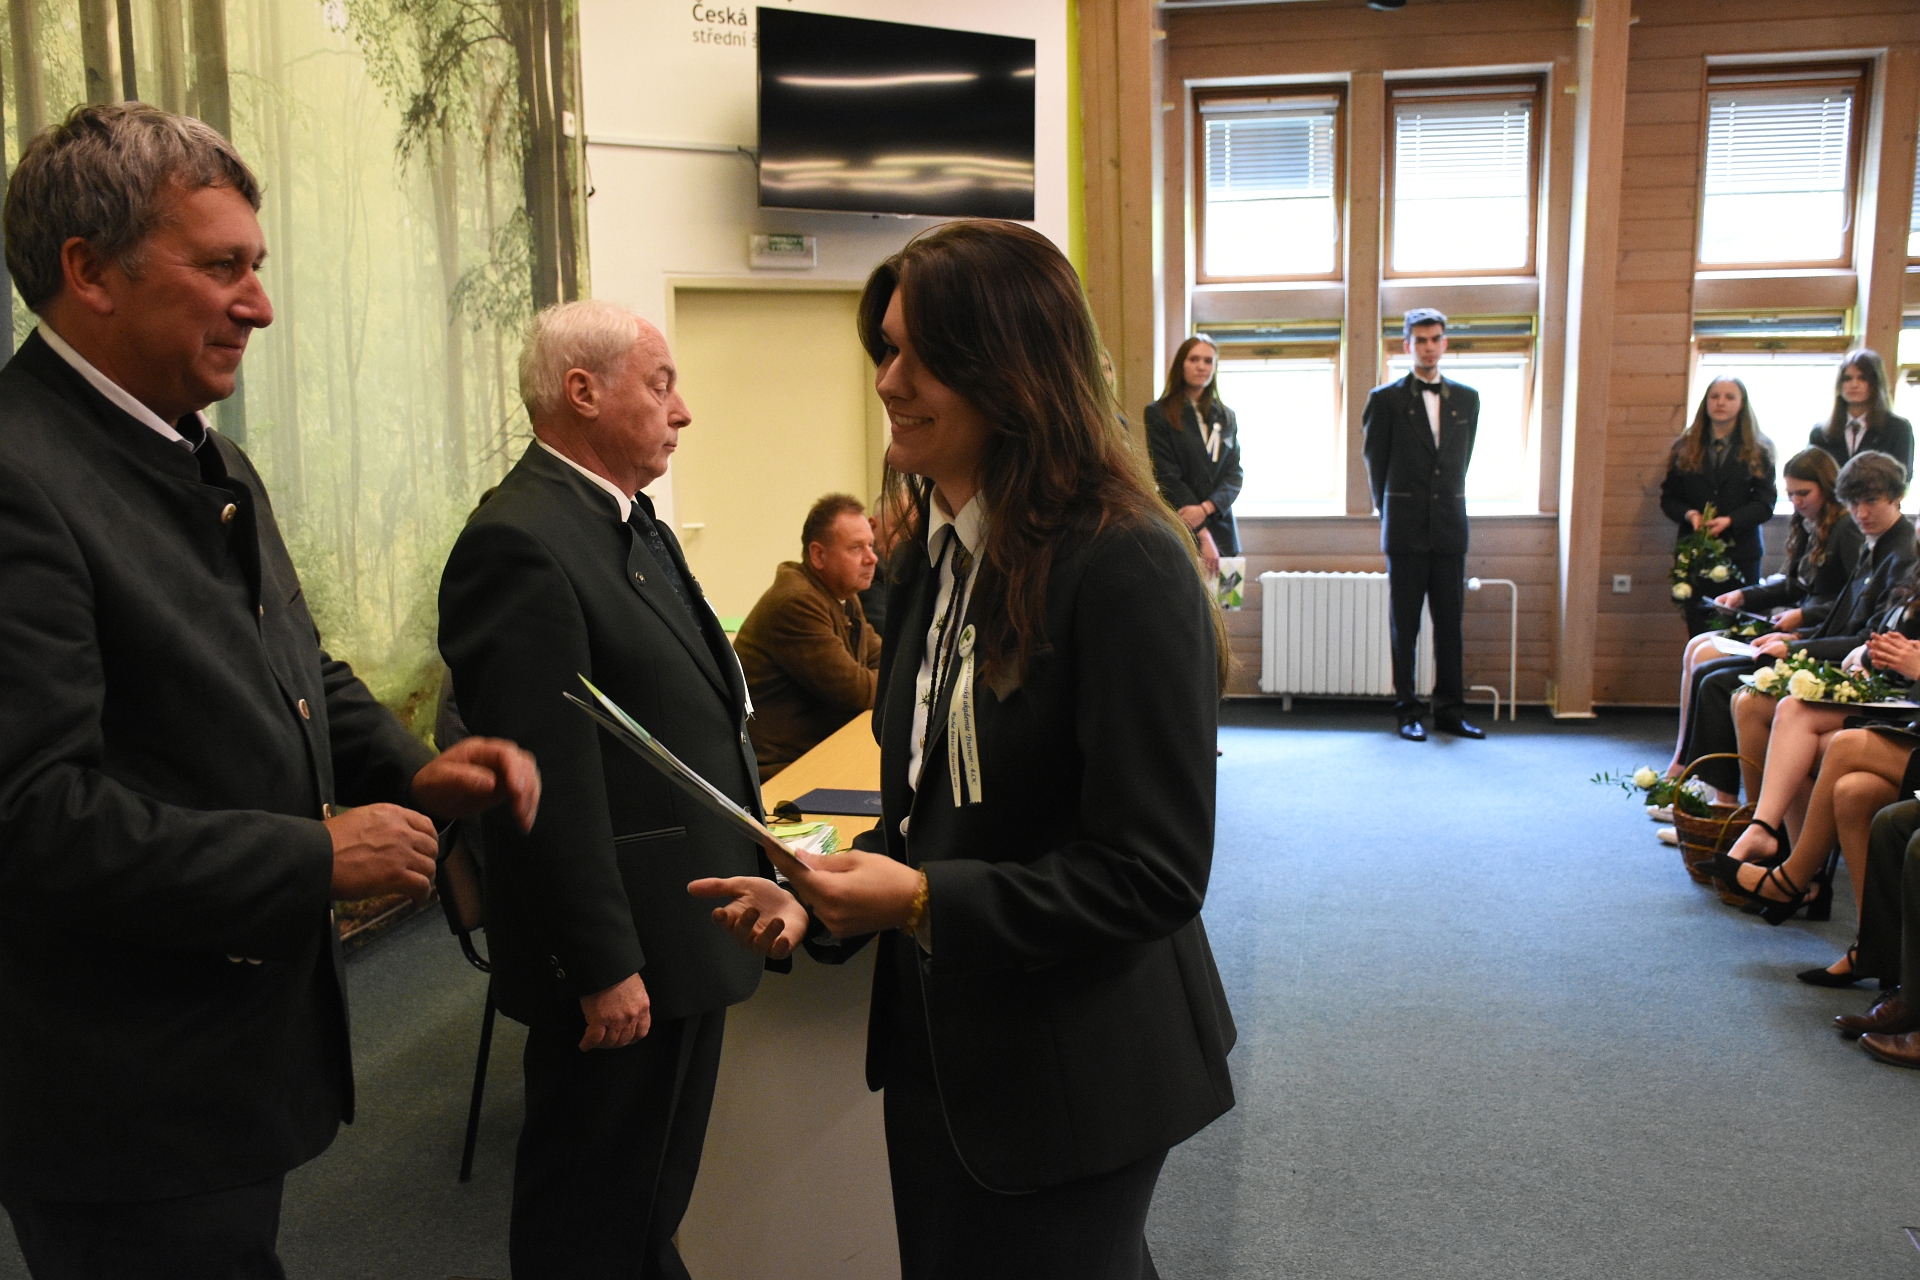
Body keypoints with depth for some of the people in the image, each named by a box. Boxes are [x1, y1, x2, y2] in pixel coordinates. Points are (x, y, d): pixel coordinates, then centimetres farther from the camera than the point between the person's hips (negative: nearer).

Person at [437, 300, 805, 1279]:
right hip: (621, 953, -9)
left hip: (688, 930, 10)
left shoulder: (634, 524, 11)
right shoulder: (519, 546, -21)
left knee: (657, 1197, 25)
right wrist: (604, 966, -21)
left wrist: (749, 863, 18)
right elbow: (549, 784, -24)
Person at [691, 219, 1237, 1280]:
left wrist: (923, 900, -25)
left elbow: (1153, 873, -22)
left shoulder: (1127, 565, -22)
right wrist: (831, 895, -1)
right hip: (938, 1046, 8)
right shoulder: (940, 550, 6)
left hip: (1070, 1075, -8)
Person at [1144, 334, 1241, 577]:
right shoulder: (1158, 413, 0)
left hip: (1220, 527, 4)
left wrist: (1205, 508, -13)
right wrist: (1202, 535, -13)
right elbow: (1167, 477, -7)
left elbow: (1235, 474, 8)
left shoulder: (1226, 417, 14)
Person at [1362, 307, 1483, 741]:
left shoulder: (1467, 399, 10)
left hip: (1450, 528, 3)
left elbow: (1463, 458, 18)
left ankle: (1450, 710, 13)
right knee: (1405, 626, 1)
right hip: (1406, 531, -3)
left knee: (1450, 623, 5)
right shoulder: (1386, 399, 0)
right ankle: (1408, 713, 7)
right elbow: (1375, 461, 7)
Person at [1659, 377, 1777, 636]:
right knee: (1698, 633, 0)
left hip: (1741, 552, -1)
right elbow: (1668, 498, 9)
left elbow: (1765, 503, -1)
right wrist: (1689, 514, -12)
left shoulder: (1758, 451, 6)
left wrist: (1729, 520, -18)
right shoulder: (1685, 448, 12)